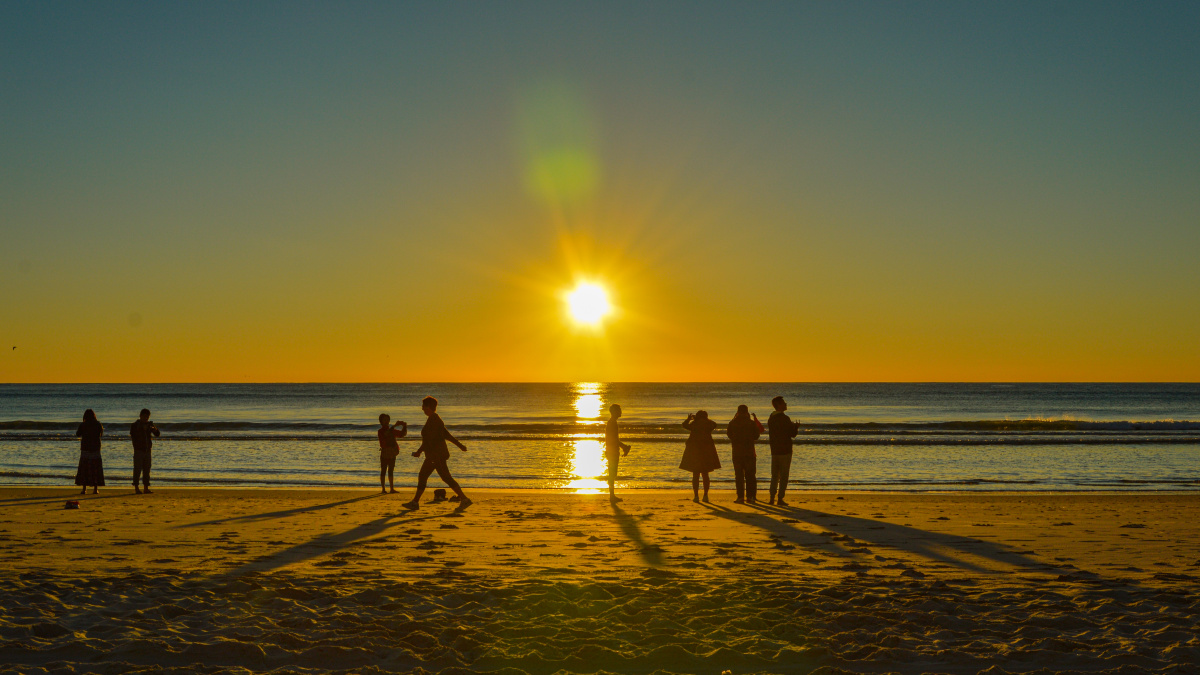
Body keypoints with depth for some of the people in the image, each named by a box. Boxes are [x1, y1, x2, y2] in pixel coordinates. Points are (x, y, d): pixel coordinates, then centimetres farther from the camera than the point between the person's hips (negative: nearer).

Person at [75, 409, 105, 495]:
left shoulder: (83, 425, -6)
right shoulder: (98, 424, -2)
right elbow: (101, 434, 13)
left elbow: (78, 434, 10)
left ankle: (84, 489, 0)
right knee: (95, 469, 6)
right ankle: (95, 488, 3)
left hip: (85, 449, -1)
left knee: (84, 469, 4)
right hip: (95, 449, 1)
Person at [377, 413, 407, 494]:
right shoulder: (381, 431, -5)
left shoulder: (391, 430, 14)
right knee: (383, 471, -2)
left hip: (392, 454, 6)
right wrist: (395, 426, -29)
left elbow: (402, 434, 15)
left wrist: (404, 426, -3)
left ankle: (392, 489, 8)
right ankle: (383, 489, -1)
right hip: (384, 454, -6)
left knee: (390, 472, 8)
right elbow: (386, 434, -26)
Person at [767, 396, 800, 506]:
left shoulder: (771, 418, 9)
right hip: (785, 451, -7)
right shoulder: (784, 418, -15)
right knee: (784, 476, -2)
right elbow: (793, 434, -13)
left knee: (774, 476, 12)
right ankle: (780, 499, -5)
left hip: (774, 450, 7)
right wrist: (796, 427, 11)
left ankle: (772, 498, 10)